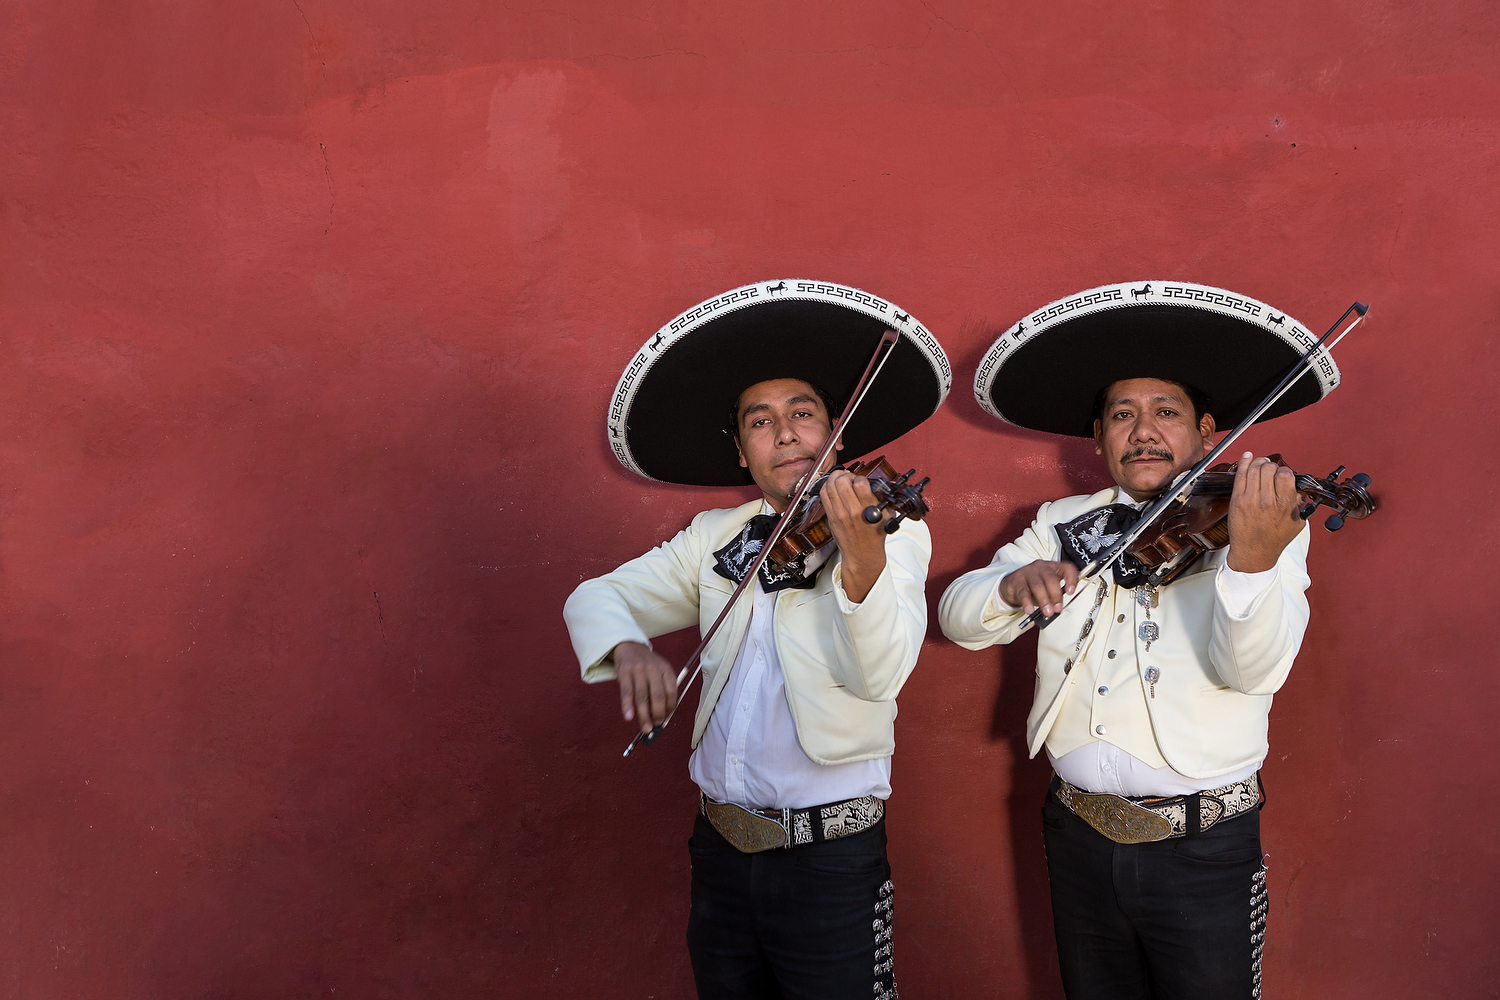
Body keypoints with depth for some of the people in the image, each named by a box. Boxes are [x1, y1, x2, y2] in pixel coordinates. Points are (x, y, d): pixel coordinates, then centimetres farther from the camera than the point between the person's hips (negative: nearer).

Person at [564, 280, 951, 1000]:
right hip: (721, 850, 5)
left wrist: (863, 560, -42)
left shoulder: (891, 529, -7)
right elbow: (595, 598, 6)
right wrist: (629, 648, -17)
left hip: (832, 859, -4)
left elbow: (880, 674, -22)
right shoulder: (715, 539, 7)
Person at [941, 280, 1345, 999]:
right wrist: (1014, 584, -21)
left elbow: (1253, 669, -21)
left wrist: (1252, 560, -40)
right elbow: (958, 617, 1)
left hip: (1204, 854, -3)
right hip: (1080, 838, 4)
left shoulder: (1261, 525, -6)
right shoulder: (1063, 525, 6)